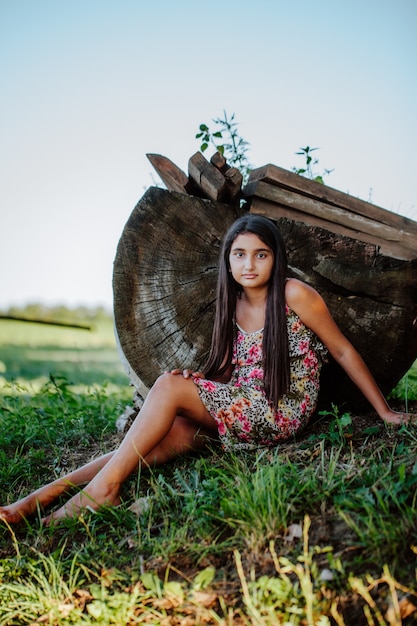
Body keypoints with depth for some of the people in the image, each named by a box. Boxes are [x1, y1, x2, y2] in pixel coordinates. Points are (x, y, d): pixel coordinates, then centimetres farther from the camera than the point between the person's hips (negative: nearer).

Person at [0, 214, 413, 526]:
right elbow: (229, 373, 13)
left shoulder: (295, 296, -7)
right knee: (163, 441, -20)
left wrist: (384, 412, 2)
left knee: (169, 386, -23)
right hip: (241, 410, 6)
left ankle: (104, 486, -23)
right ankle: (51, 491, -26)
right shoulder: (232, 306, 11)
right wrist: (194, 380, -9)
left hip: (283, 411, -6)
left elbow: (343, 351, -1)